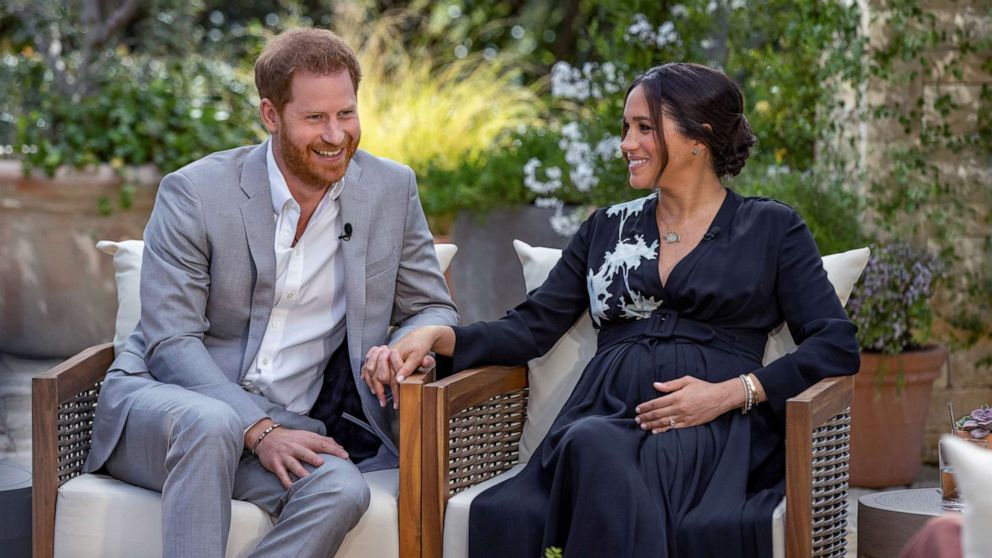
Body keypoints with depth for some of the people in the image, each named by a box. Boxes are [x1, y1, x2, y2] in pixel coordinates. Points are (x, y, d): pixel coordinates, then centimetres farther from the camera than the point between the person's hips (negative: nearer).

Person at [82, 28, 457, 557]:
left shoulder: (391, 189, 5)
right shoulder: (193, 192, -6)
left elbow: (434, 310, 13)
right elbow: (171, 343, -10)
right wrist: (258, 430, -23)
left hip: (281, 427, 3)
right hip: (162, 400, -3)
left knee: (342, 490, -32)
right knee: (211, 424, -39)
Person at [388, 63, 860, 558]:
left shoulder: (770, 228, 14)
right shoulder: (607, 228, 24)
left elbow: (837, 346, 4)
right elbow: (533, 326, 17)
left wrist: (730, 393, -10)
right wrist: (438, 336, -1)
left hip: (713, 430, -2)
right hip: (604, 418, 2)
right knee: (592, 447, -37)